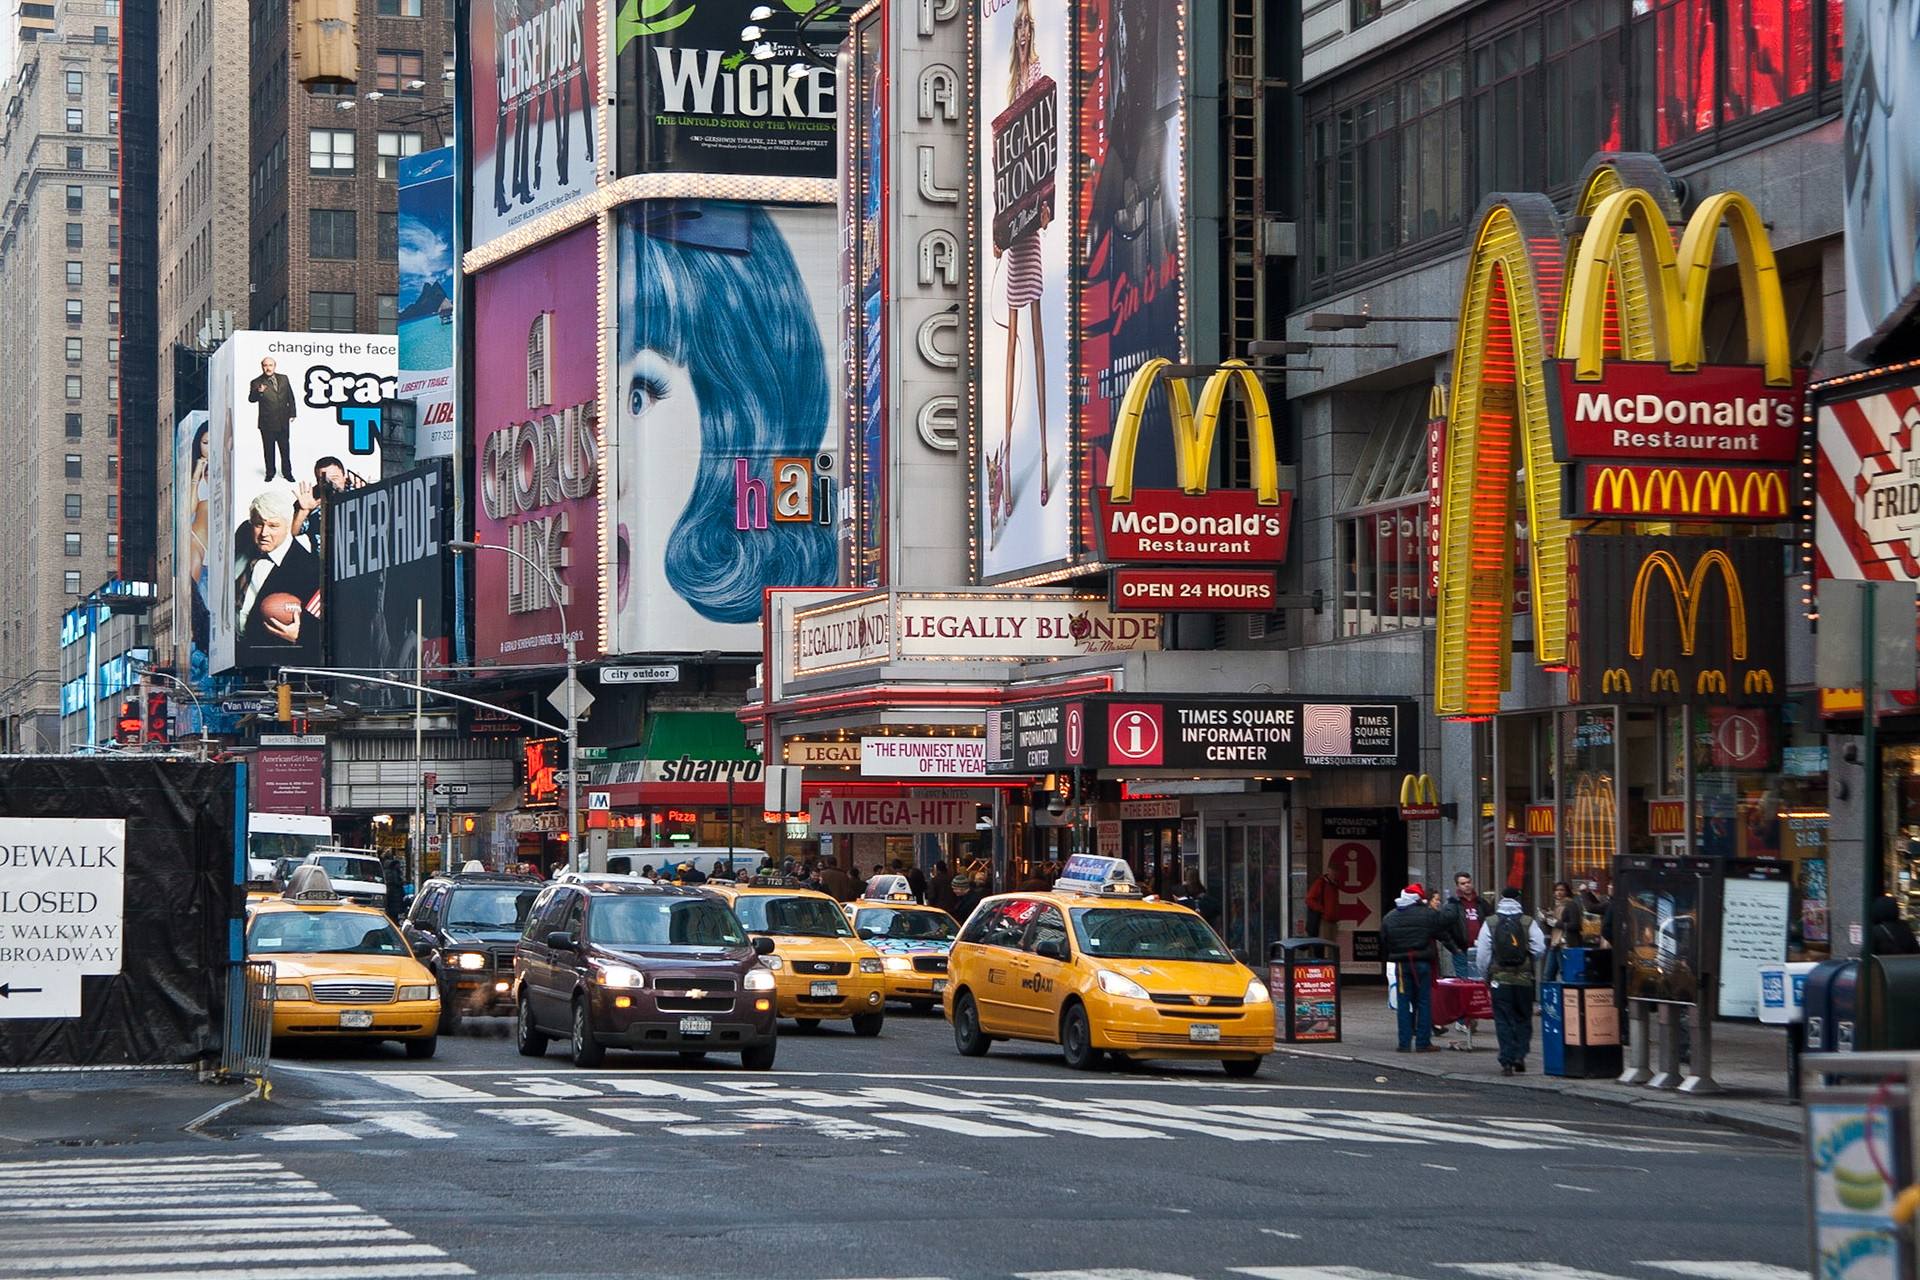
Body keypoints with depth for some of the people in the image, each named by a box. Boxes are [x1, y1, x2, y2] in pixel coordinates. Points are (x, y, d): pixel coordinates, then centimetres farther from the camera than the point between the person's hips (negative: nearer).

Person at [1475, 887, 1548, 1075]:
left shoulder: (1490, 923, -1)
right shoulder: (1528, 923, -2)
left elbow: (1482, 955, -2)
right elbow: (1539, 949, -6)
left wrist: (1486, 974, 11)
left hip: (1500, 978, 0)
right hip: (1524, 978, 0)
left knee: (1503, 1020, 3)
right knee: (1523, 1019, 13)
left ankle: (1507, 1061, -3)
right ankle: (1519, 1056, 4)